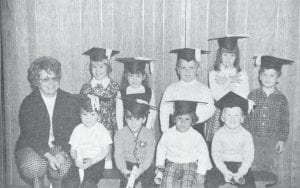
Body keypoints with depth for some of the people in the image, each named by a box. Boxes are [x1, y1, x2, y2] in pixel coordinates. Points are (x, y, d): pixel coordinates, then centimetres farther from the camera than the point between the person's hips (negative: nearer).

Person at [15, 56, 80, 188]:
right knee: (34, 165, -33)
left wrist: (63, 152, -20)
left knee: (64, 166, -31)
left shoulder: (69, 101, 0)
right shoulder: (28, 103, -4)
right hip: (31, 148, 0)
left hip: (61, 147, 1)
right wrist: (47, 156, -26)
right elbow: (29, 136, -11)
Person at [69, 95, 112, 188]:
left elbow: (105, 151, -2)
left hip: (96, 160, -3)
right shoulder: (78, 129, 10)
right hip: (80, 162, 3)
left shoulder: (101, 130, 2)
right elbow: (73, 149, 10)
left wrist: (91, 161, -16)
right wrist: (76, 159, -13)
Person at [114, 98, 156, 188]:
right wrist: (123, 169, -31)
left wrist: (140, 169, -31)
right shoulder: (120, 134, -9)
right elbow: (118, 154, -14)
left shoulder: (149, 134, -10)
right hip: (127, 166, 0)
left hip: (144, 166, 0)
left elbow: (149, 156, -15)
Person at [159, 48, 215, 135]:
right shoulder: (171, 89, 5)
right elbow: (164, 112, 5)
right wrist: (165, 132, -2)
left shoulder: (203, 89, 3)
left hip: (196, 128, -1)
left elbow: (210, 109, -5)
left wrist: (197, 118, -21)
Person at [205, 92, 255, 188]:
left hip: (241, 166, 0)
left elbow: (249, 157, -6)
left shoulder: (246, 135, -5)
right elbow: (216, 155, -4)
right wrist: (225, 172, -16)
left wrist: (240, 173, -18)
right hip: (223, 166, 1)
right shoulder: (219, 134, -4)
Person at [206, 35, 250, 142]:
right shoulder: (213, 74, 5)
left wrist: (226, 83, -5)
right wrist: (230, 81, -5)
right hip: (217, 115, 0)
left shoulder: (242, 75, 7)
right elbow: (218, 97, -8)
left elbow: (243, 97, -7)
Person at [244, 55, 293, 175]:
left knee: (271, 168, 7)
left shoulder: (281, 98, 0)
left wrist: (282, 140, 0)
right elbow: (246, 118, 2)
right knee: (254, 168, 7)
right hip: (253, 139, 0)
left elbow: (285, 122, 3)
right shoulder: (252, 96, -1)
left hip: (273, 141, 0)